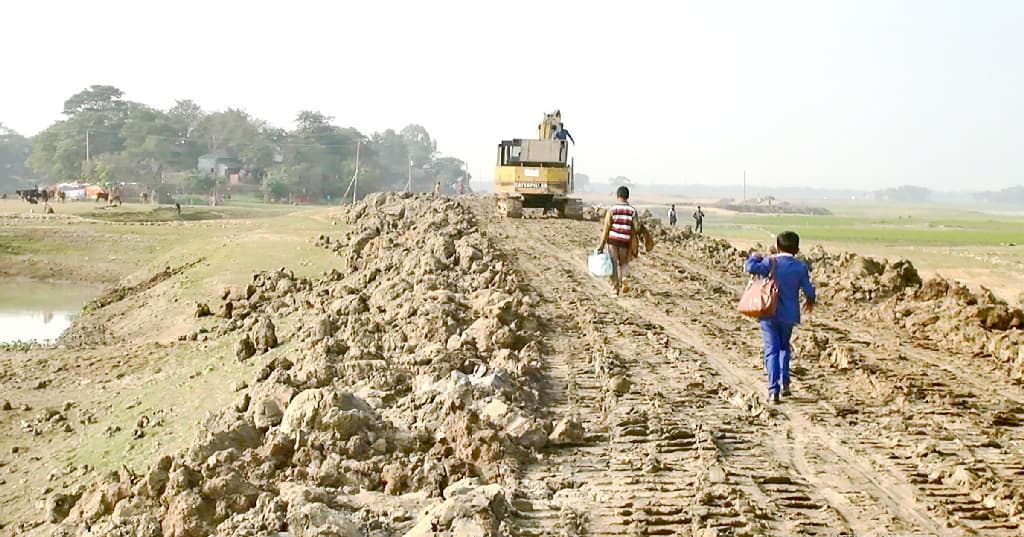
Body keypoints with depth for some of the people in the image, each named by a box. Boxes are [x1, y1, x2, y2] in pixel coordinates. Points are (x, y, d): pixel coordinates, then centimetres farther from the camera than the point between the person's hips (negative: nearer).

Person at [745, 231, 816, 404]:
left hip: (769, 313, -2)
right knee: (784, 347, 23)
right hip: (788, 315, 2)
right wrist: (810, 301, 23)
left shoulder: (770, 262, -9)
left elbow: (751, 267, -22)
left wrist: (754, 257, 1)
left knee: (772, 350, -2)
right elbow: (809, 290, 0)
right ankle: (785, 383, 17)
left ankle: (773, 390, -11)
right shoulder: (801, 267, -4)